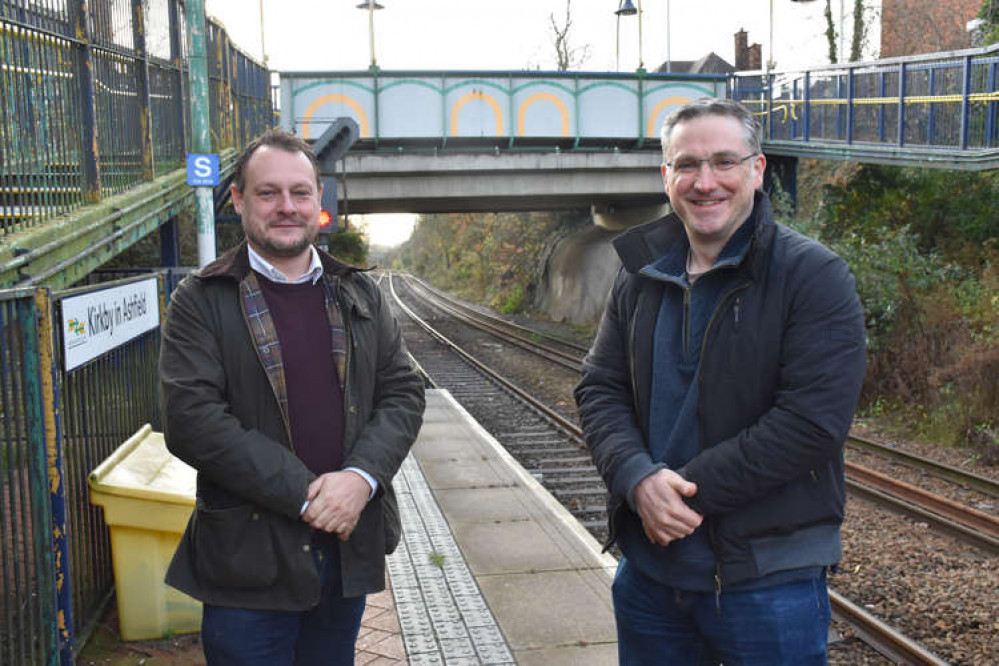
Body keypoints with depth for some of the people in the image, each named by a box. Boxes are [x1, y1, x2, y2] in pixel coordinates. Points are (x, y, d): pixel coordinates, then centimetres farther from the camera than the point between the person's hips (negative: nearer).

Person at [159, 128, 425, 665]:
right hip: (249, 556, -4)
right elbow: (192, 420, -14)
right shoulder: (200, 300, -5)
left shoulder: (359, 294, 9)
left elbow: (403, 391, 5)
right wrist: (304, 494, -18)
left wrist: (362, 476, -14)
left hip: (350, 548, 4)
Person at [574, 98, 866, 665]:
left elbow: (813, 421, -19)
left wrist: (689, 490, -19)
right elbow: (599, 390, 5)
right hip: (648, 568, 5)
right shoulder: (641, 279, 7)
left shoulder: (814, 277, -11)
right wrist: (638, 478, -15)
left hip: (769, 580, -5)